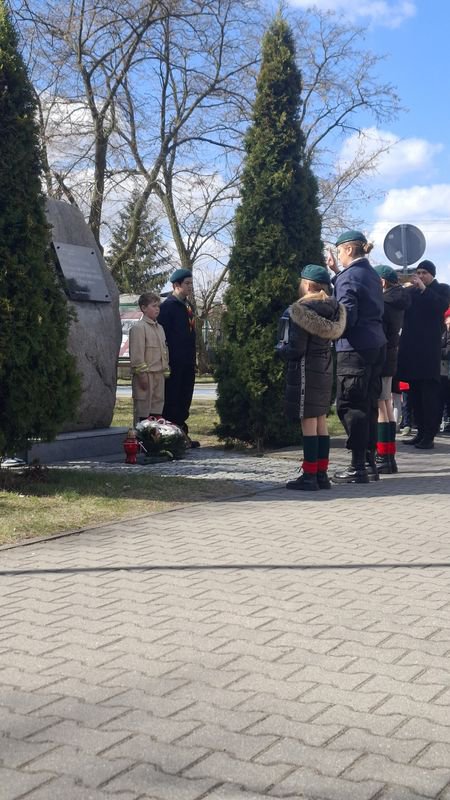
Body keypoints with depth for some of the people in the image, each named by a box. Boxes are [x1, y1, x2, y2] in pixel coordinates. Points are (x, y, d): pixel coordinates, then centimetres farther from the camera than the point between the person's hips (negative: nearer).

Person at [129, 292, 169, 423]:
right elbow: (137, 354, -14)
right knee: (143, 412, -5)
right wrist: (142, 375, -17)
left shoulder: (159, 328, 17)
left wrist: (165, 368, 14)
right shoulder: (138, 328, -9)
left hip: (159, 375, 8)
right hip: (146, 375, -8)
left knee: (157, 409, 10)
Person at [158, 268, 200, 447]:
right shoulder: (168, 306, -10)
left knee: (184, 399, 11)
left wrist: (192, 359, 18)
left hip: (187, 363, 8)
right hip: (174, 363, -8)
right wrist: (166, 362, -17)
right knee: (172, 400, -3)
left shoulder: (187, 305, 17)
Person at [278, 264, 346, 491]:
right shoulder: (332, 310, 5)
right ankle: (322, 474, 17)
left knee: (308, 423, -4)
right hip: (325, 371, 8)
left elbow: (295, 349, -18)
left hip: (304, 372, -7)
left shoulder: (300, 311, -17)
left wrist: (281, 349, 2)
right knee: (321, 422, 12)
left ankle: (309, 476, 0)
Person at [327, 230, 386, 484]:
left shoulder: (348, 277, -12)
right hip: (377, 345, 9)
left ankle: (358, 468, -2)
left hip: (355, 349, -9)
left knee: (351, 406, -4)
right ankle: (370, 463, 18)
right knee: (369, 405, 13)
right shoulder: (371, 274, 14)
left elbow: (346, 317, -19)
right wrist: (336, 273, 23)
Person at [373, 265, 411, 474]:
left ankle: (383, 458, -6)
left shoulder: (383, 305, -16)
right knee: (387, 407, 13)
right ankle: (389, 457, 18)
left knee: (379, 408, -7)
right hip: (389, 359, 10)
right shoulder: (396, 303, 12)